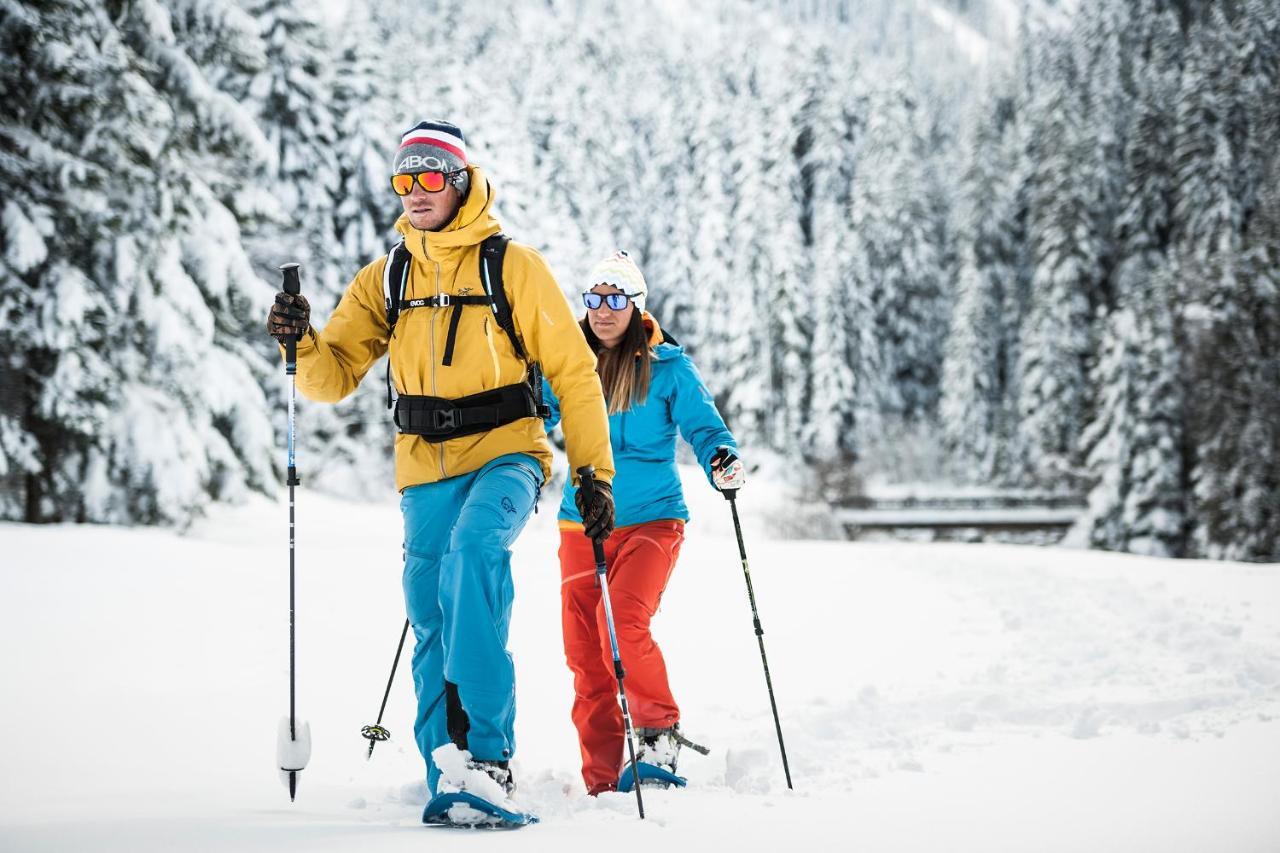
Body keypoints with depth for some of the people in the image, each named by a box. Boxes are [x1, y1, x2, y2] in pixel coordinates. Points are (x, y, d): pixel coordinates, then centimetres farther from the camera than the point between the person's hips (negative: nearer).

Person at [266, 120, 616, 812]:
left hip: (505, 453, -5)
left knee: (473, 550, -33)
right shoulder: (385, 279, 11)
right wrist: (302, 341, -14)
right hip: (425, 469, 5)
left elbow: (572, 371, 1)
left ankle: (487, 747, -34)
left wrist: (595, 473, -3)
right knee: (433, 628, 6)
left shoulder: (512, 265, 0)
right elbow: (334, 378, 8)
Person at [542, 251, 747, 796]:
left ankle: (661, 731, -5)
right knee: (583, 650, 1)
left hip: (650, 521, -4)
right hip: (582, 524, 4)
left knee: (624, 623, -25)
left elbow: (702, 424, -6)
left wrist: (722, 461, -27)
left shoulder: (666, 367, -2)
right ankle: (601, 781, 9)